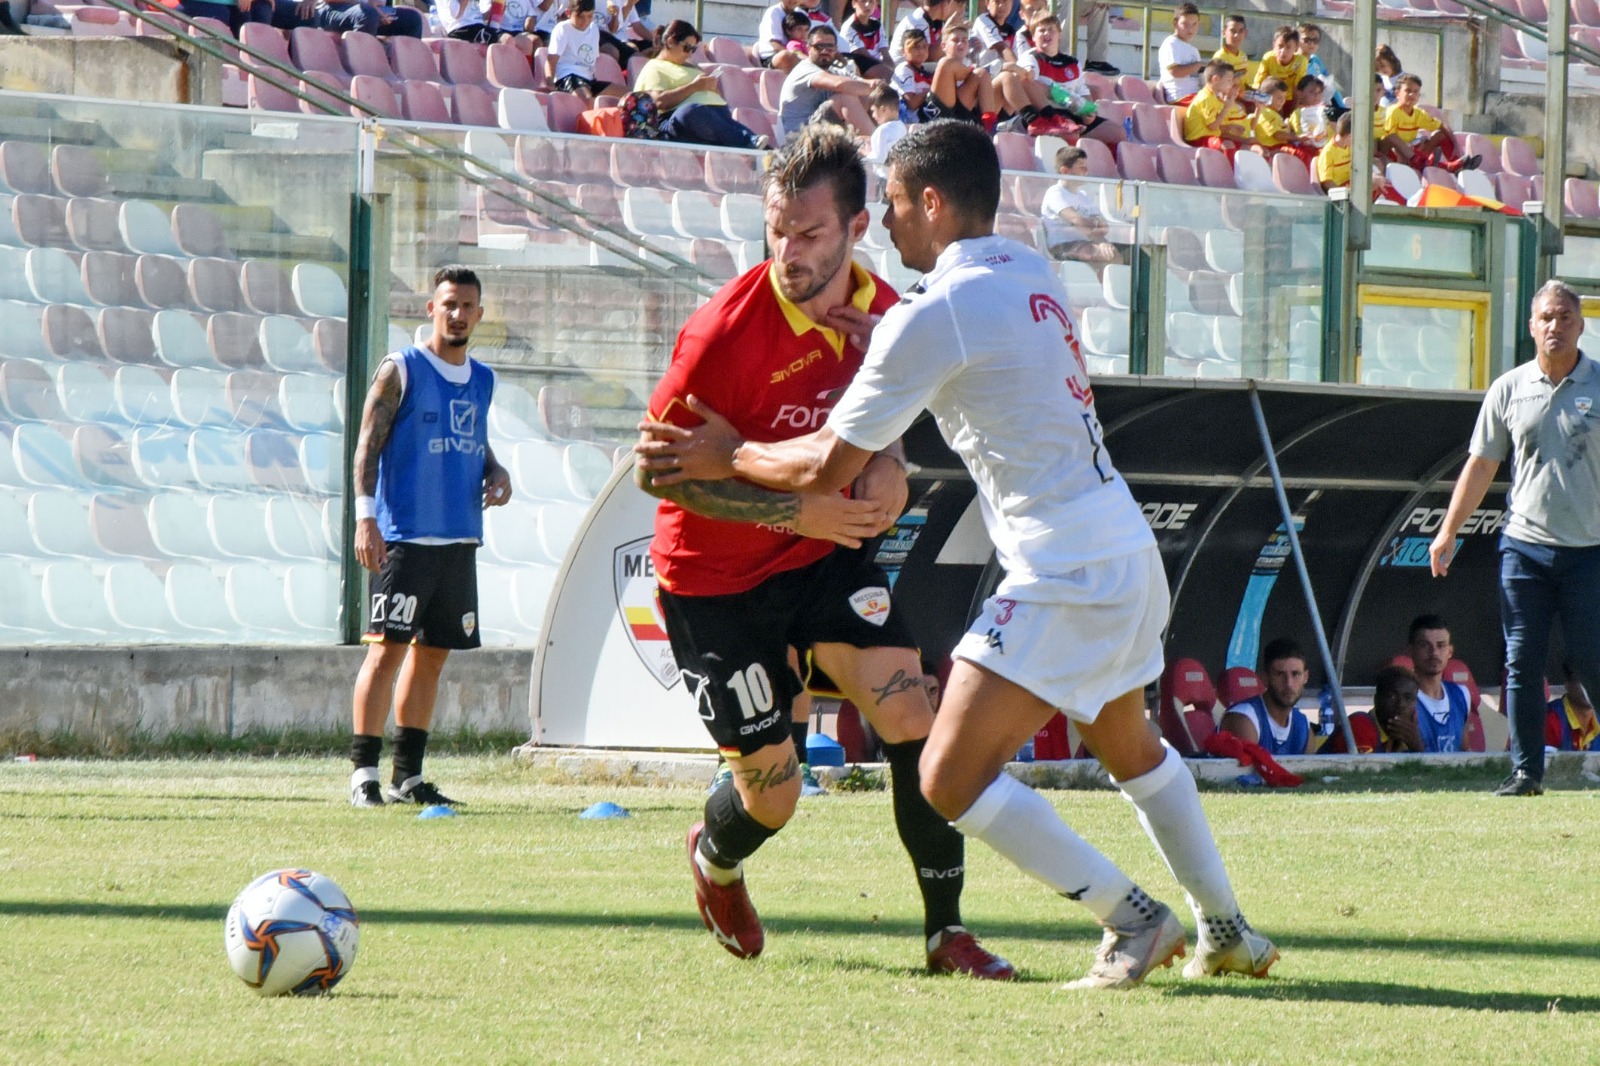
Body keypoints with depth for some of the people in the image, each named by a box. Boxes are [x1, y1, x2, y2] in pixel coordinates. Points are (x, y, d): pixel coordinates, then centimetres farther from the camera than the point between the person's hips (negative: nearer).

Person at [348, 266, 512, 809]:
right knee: (389, 648, -11)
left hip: (461, 539, 7)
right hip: (405, 536, -7)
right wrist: (366, 516, -16)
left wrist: (495, 472, 7)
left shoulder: (481, 380, 16)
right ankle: (364, 773, -9)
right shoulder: (401, 370, -4)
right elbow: (368, 445, -7)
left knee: (433, 653, 9)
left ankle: (409, 775, 14)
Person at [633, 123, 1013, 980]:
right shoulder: (724, 331, -25)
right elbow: (654, 468, -20)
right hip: (714, 577, -4)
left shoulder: (881, 315, -7)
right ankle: (713, 858, 37)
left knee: (910, 716, -14)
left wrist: (882, 476, -13)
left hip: (827, 552, 5)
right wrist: (794, 511, -27)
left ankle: (946, 930, -4)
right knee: (772, 792, 0)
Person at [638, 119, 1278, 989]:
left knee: (952, 777, -7)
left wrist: (728, 457, 6)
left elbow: (827, 468, -10)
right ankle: (1228, 932, 34)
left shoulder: (935, 313, -13)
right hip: (1129, 551, 9)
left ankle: (1133, 920, -3)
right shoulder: (1033, 275, 11)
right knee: (1130, 747, 29)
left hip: (1062, 575, -9)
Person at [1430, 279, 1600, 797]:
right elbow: (1480, 464, 13)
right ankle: (1526, 770, 4)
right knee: (1522, 662, 0)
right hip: (1525, 544, 2)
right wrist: (1448, 532, 10)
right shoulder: (1509, 389, 7)